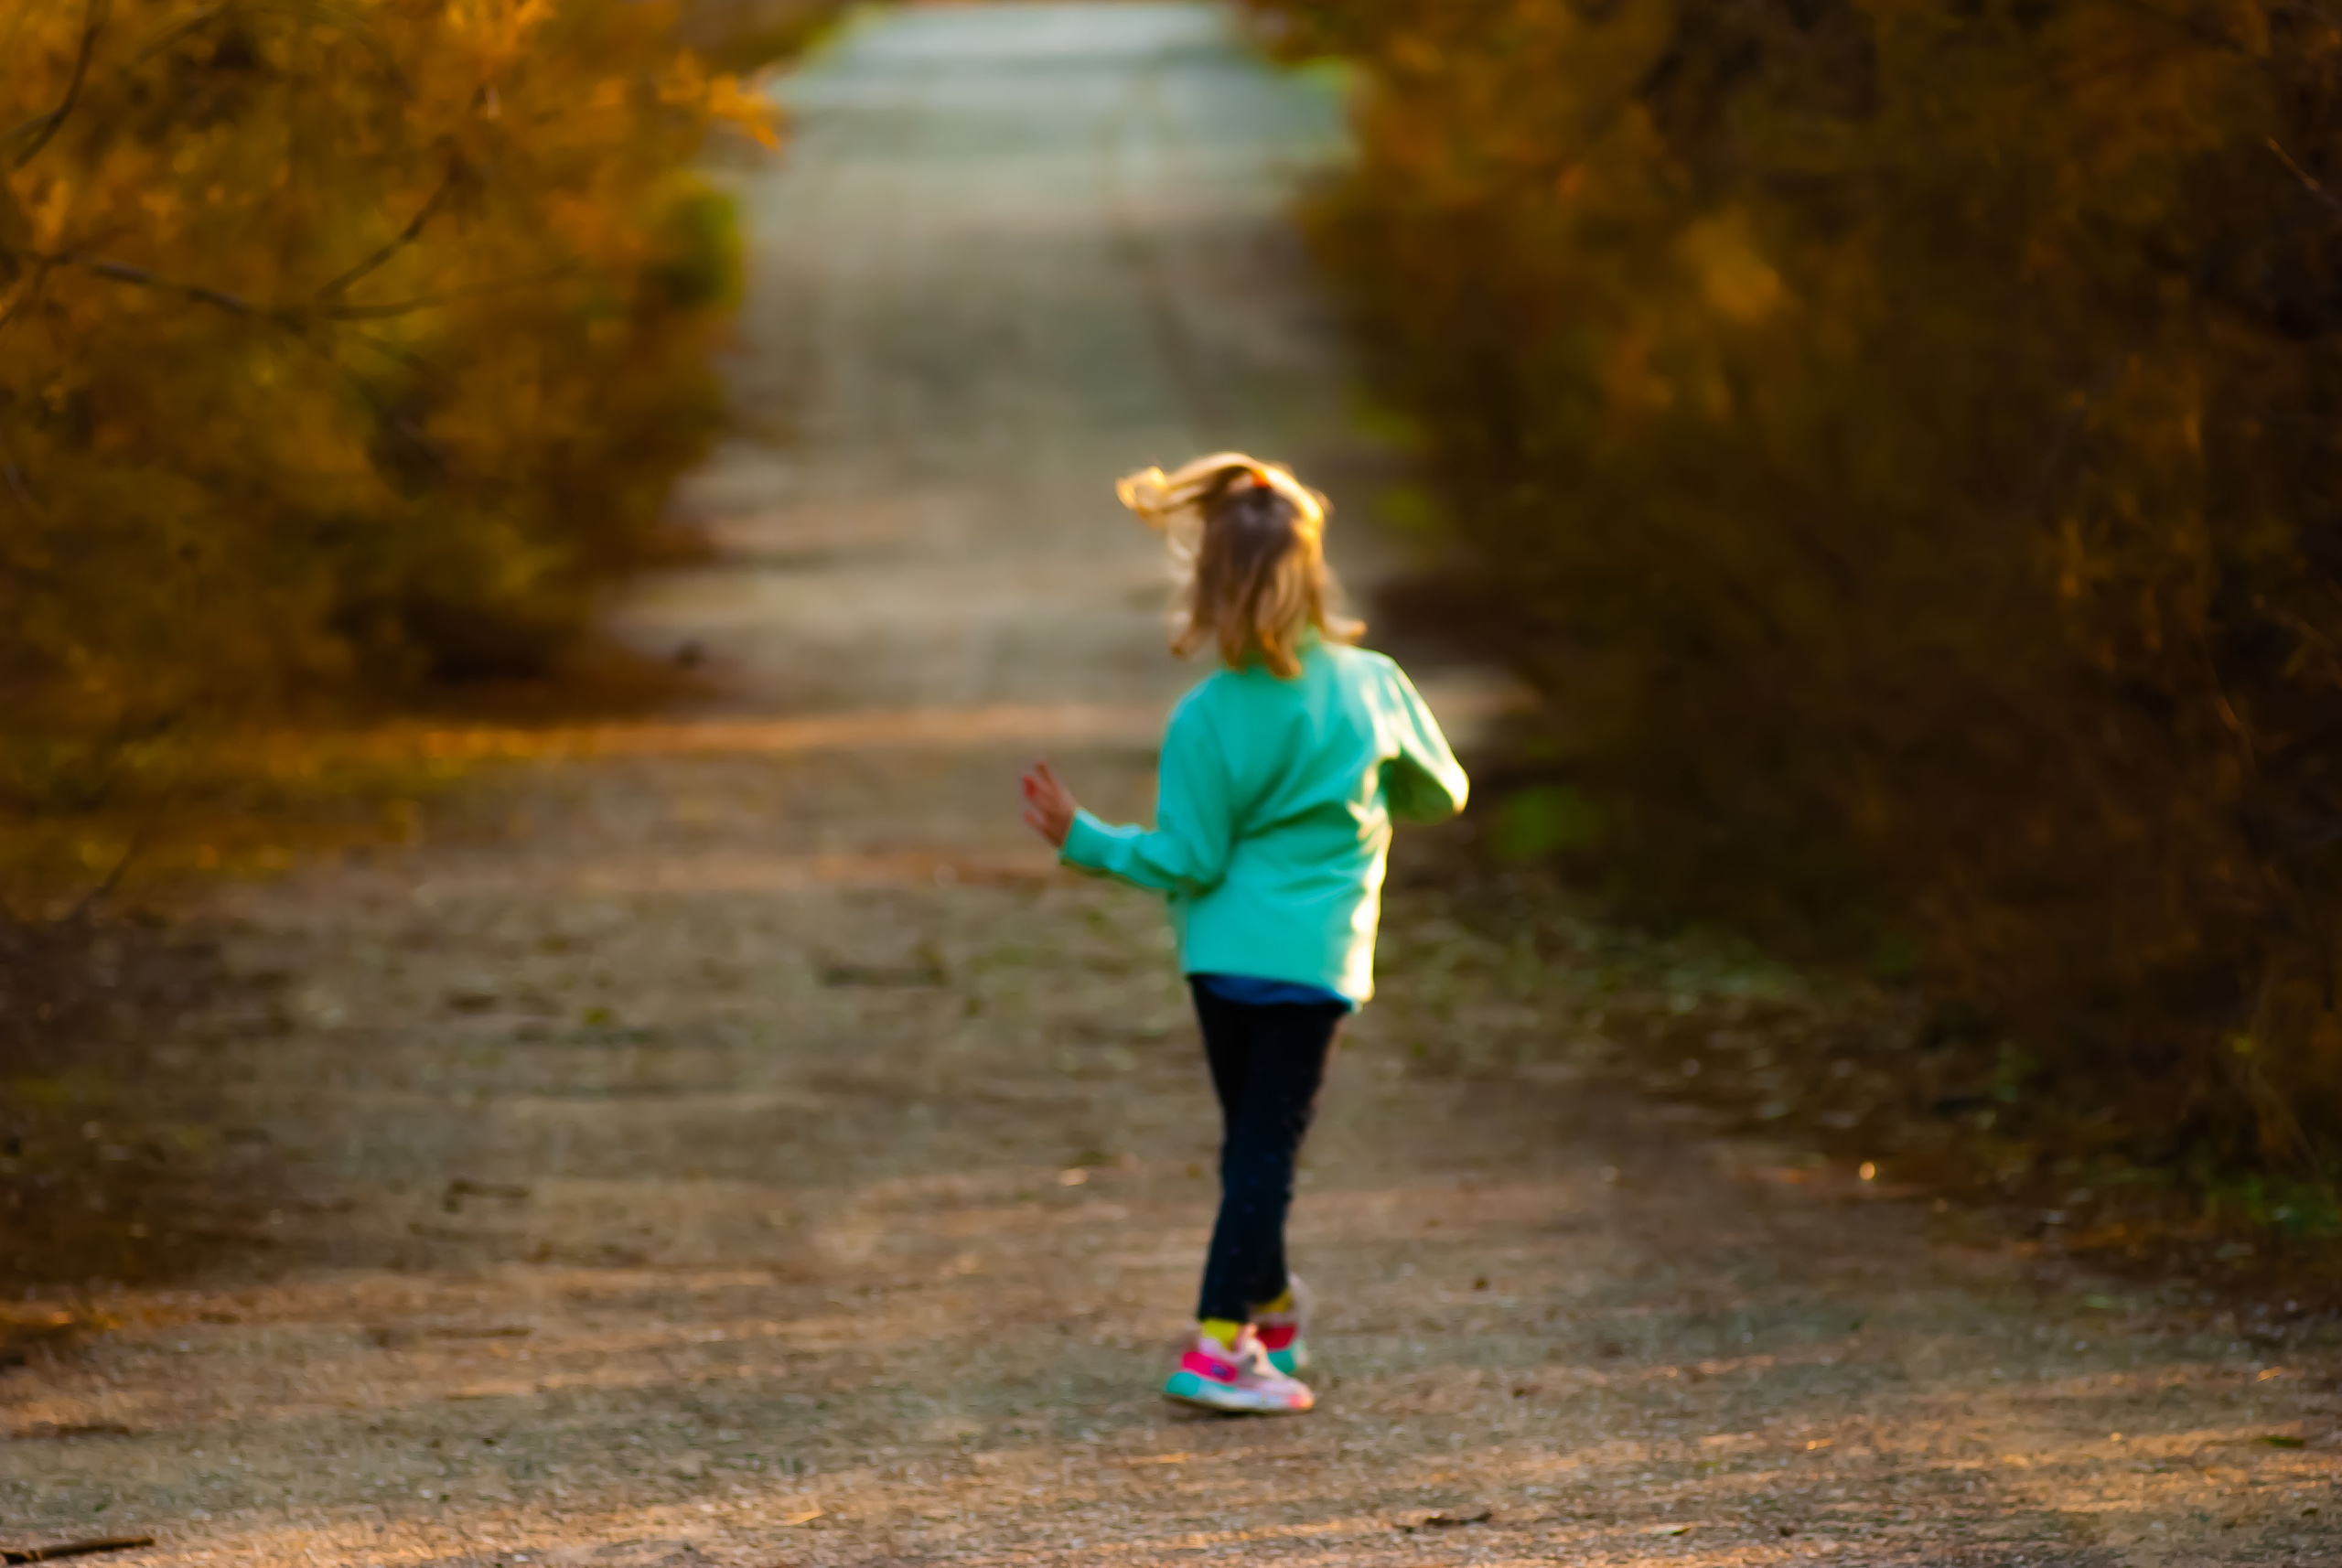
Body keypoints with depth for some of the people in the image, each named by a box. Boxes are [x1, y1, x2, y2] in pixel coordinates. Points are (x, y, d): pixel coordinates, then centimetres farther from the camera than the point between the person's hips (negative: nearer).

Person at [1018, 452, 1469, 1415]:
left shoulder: (1206, 721, -11)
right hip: (1315, 956, -1)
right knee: (1268, 1145, -1)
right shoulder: (1372, 686, -4)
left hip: (1223, 952, 1)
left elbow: (1185, 860, -8)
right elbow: (1440, 793, 10)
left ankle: (1268, 1309, 34)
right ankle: (1218, 1345, -8)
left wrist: (1083, 841, 0)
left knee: (1250, 1136, 17)